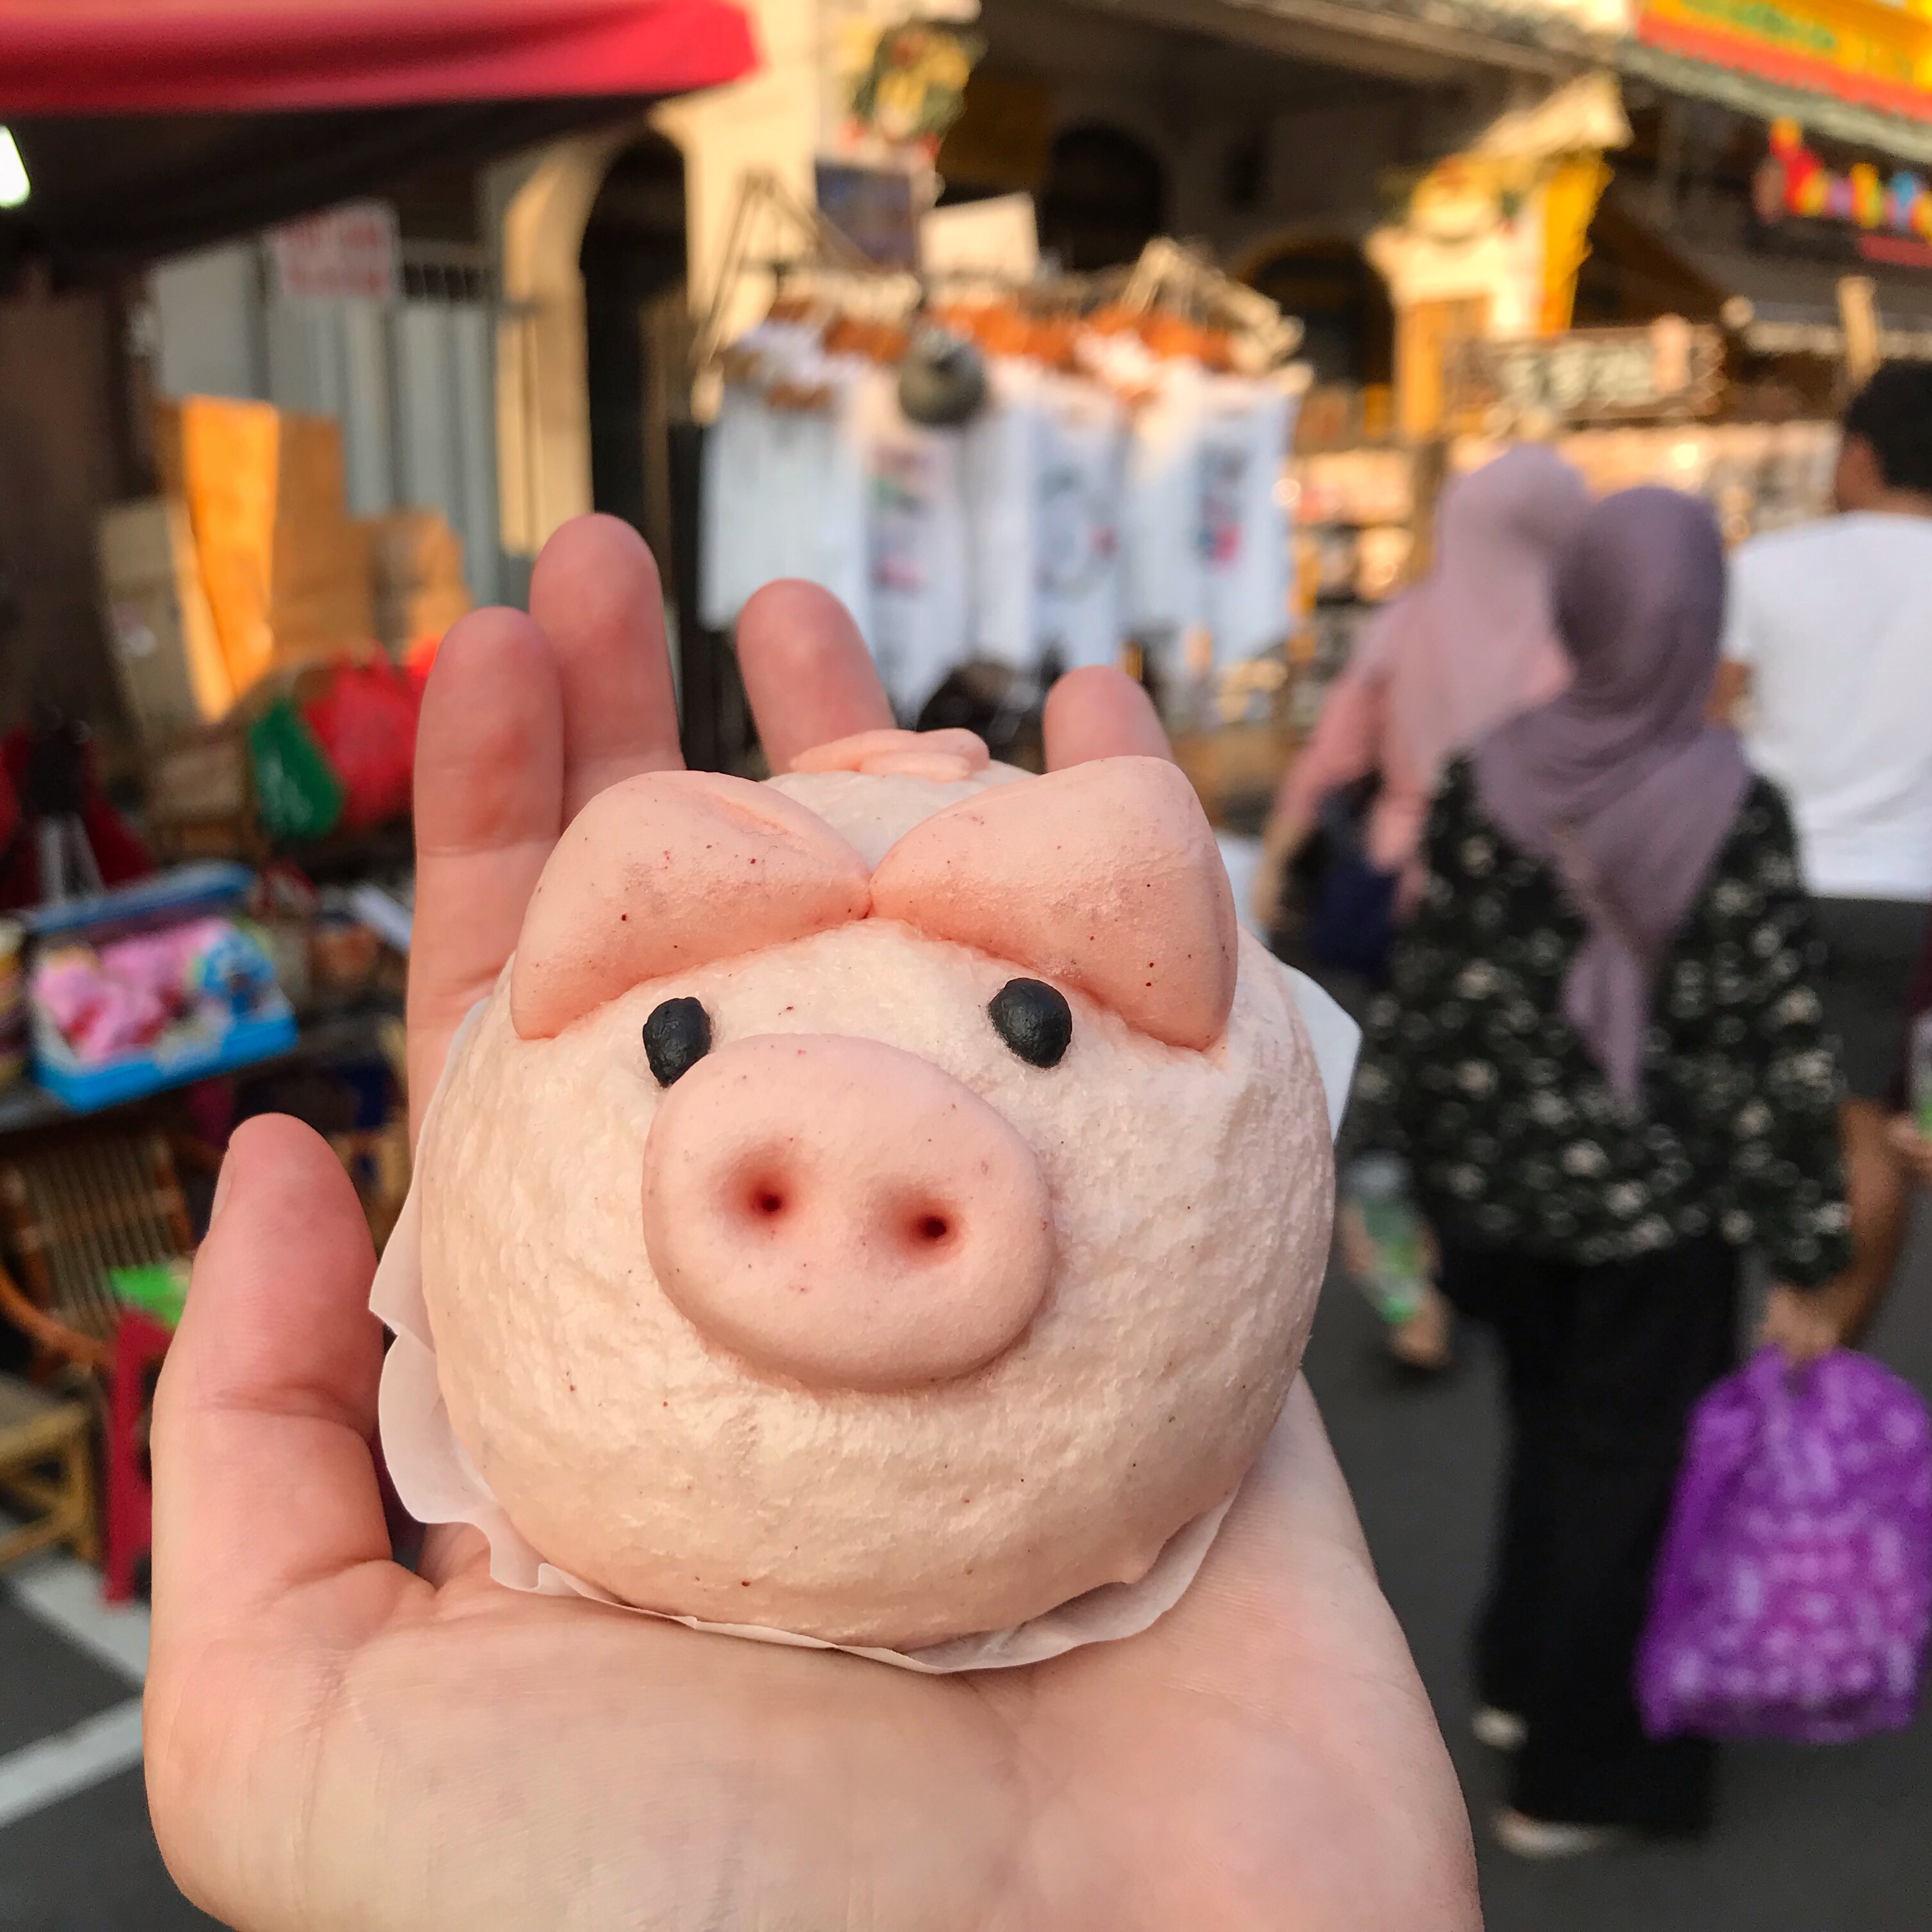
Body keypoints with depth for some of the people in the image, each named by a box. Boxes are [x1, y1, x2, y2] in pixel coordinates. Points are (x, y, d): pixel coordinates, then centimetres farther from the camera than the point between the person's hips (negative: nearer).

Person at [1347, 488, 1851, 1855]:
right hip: (1657, 1201, -3)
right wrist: (1806, 1256, -5)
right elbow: (1778, 1046, -13)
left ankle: (1524, 1678, 42)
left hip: (1504, 1179, 3)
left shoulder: (1484, 783, -7)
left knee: (1549, 1425, 26)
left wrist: (1418, 1164, 9)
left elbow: (1425, 987, -3)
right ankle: (1582, 1773, 28)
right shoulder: (1739, 813, -14)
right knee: (1630, 1469, 13)